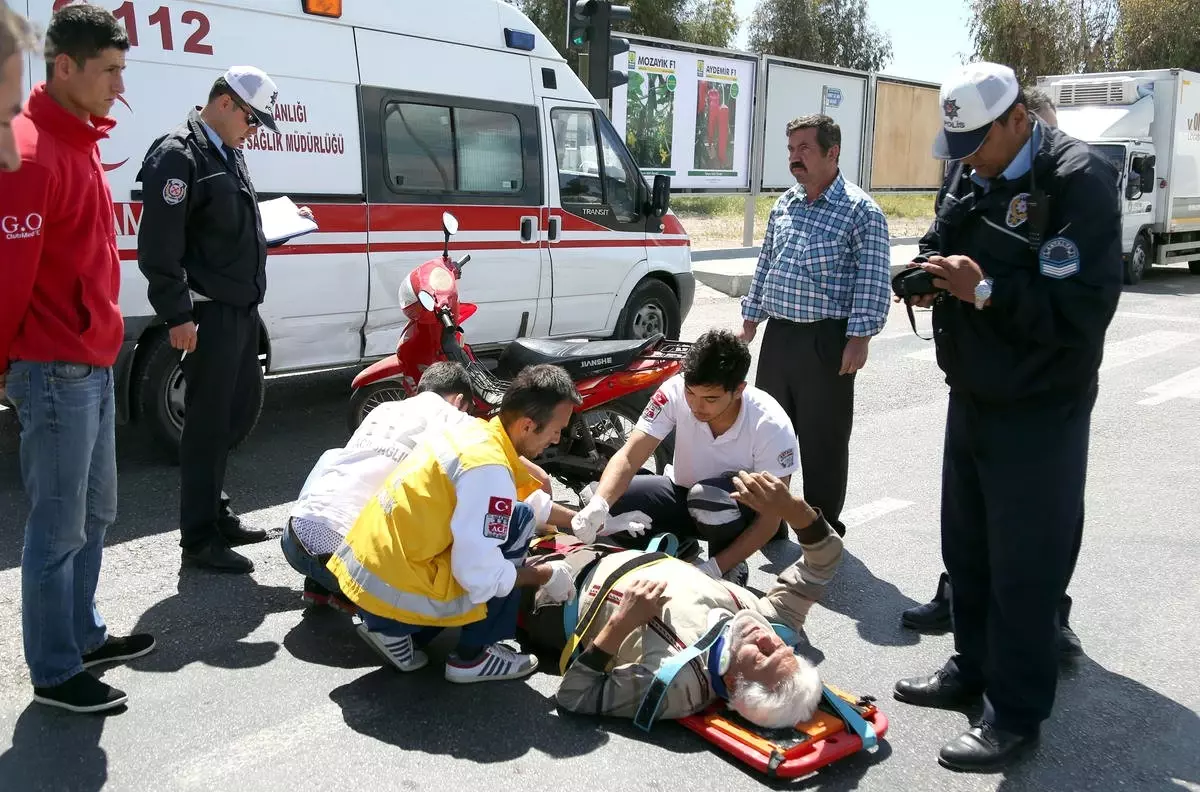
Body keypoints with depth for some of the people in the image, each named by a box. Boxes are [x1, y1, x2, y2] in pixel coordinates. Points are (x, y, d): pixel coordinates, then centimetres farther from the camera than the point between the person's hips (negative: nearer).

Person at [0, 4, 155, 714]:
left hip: (94, 365, 9)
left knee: (95, 515, 19)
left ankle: (84, 636, 34)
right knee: (59, 529, 1)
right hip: (57, 373, -9)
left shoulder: (80, 142, 12)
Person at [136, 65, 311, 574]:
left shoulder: (229, 152, 17)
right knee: (209, 424, -2)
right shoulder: (178, 155, -13)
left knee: (240, 411, 17)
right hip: (209, 314, -10)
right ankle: (199, 540, 10)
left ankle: (214, 513, 33)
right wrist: (178, 316, -20)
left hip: (241, 307, 10)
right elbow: (158, 246, -19)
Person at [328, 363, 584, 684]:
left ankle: (396, 634, 15)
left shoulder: (473, 432, 7)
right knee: (518, 521, -5)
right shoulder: (488, 469, -20)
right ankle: (472, 657, 4)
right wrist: (546, 576, -6)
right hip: (395, 595, -9)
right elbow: (481, 577, -23)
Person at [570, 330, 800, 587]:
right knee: (610, 505, -20)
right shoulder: (675, 391, -24)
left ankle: (732, 569, -7)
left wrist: (714, 568, -32)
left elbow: (770, 519, -25)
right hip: (683, 494, 4)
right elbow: (629, 457, -26)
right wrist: (598, 505, -46)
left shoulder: (772, 426, -29)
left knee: (710, 496, -38)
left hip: (743, 508, -3)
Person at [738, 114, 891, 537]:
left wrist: (859, 337, -18)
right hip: (777, 336, 7)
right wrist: (751, 319, 17)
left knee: (823, 439, 3)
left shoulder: (861, 210, -8)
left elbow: (873, 281, -12)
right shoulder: (784, 205, 12)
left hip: (826, 341, -7)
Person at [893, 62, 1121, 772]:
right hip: (971, 396, 8)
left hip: (1038, 413, -8)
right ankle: (974, 668, 38)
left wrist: (985, 290, -28)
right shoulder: (968, 177, 7)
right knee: (967, 550, 19)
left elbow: (1084, 310, -23)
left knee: (1025, 568, 1)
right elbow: (941, 247, 20)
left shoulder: (1078, 181, -17)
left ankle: (1018, 716, 16)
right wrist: (932, 278, -3)